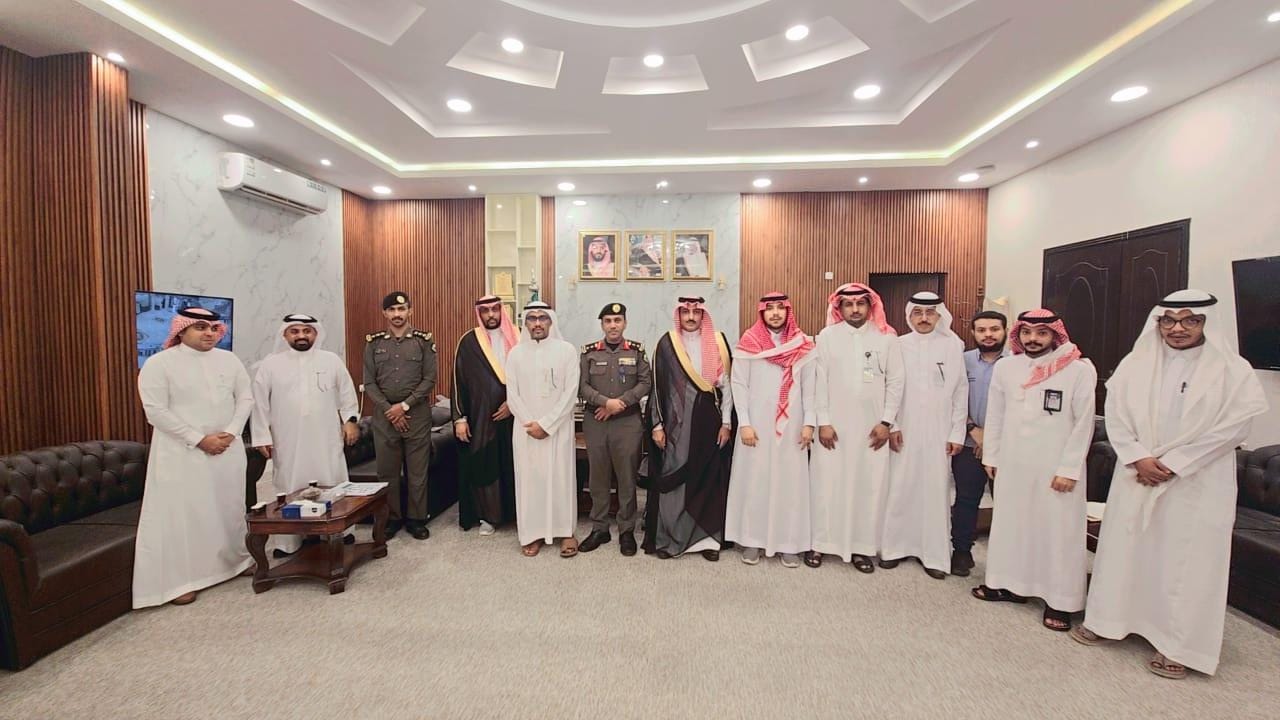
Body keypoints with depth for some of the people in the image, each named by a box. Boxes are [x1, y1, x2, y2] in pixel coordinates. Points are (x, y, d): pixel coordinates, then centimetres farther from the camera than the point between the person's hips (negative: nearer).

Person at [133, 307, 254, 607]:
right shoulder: (159, 363, -7)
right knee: (181, 513, 0)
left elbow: (245, 398, 6)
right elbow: (156, 411, -12)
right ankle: (179, 580, 11)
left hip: (227, 448, 4)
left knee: (229, 507, 13)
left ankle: (236, 560, 28)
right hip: (182, 452, -4)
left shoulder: (229, 360, 6)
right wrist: (198, 439, -16)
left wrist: (231, 433, -8)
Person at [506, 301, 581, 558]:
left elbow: (571, 393, -7)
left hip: (558, 427, -1)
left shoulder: (566, 350, -2)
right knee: (529, 477, 6)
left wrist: (546, 424, -12)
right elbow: (512, 395, 1)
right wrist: (531, 424, -11)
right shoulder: (515, 353, 4)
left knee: (561, 476, 4)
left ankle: (565, 531, 18)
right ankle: (532, 533, 19)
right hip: (525, 428, 2)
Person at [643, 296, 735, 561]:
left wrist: (726, 422, -1)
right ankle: (667, 538, 16)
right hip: (676, 422, -1)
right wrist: (656, 425, -3)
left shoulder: (718, 343, 3)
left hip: (708, 421, 1)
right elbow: (657, 387, 1)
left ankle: (707, 537, 20)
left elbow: (726, 384, 4)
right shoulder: (666, 344, 0)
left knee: (708, 479, 7)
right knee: (672, 480, 3)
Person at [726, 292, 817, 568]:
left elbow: (810, 387, 4)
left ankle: (788, 542, 19)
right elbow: (739, 385, -3)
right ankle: (752, 540, 17)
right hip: (756, 424, -1)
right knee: (753, 480, 4)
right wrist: (744, 423, -9)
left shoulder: (803, 345, 4)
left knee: (789, 481, 6)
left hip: (791, 425, 2)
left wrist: (809, 423, -4)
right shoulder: (748, 344, -1)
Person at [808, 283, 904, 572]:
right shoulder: (827, 336, 0)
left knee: (869, 485, 6)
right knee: (827, 483, 3)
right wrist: (823, 422, -6)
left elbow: (895, 382, 2)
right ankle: (820, 543, 18)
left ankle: (862, 547, 20)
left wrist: (886, 422, -3)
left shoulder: (887, 338, 2)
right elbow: (820, 381, -2)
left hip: (872, 426, 1)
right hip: (834, 425, -1)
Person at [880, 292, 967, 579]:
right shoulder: (898, 345, 2)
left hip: (938, 432, 0)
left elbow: (960, 391, 2)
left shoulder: (953, 345, 1)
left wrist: (957, 433, -1)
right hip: (903, 431, 0)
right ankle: (895, 546, 17)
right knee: (899, 489, 4)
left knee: (936, 491, 4)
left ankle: (935, 553, 17)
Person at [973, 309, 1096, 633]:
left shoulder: (1080, 370, -6)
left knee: (1058, 530, 4)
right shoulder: (1005, 367, 3)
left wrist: (1069, 469, -10)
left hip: (1057, 468, -3)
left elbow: (1084, 423, -7)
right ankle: (1010, 583, 25)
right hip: (1012, 464, 3)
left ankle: (1060, 600, 17)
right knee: (1010, 522, 11)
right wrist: (990, 456, 8)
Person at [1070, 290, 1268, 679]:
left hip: (1197, 482, -2)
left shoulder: (1233, 370, -3)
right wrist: (1139, 458, -10)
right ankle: (1107, 617, 25)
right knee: (1124, 546, 10)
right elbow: (1115, 414, 1)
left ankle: (1177, 642, 19)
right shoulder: (1135, 363, 3)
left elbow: (1233, 427, -8)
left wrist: (1172, 464, -13)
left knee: (1187, 557, 4)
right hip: (1137, 475, 2)